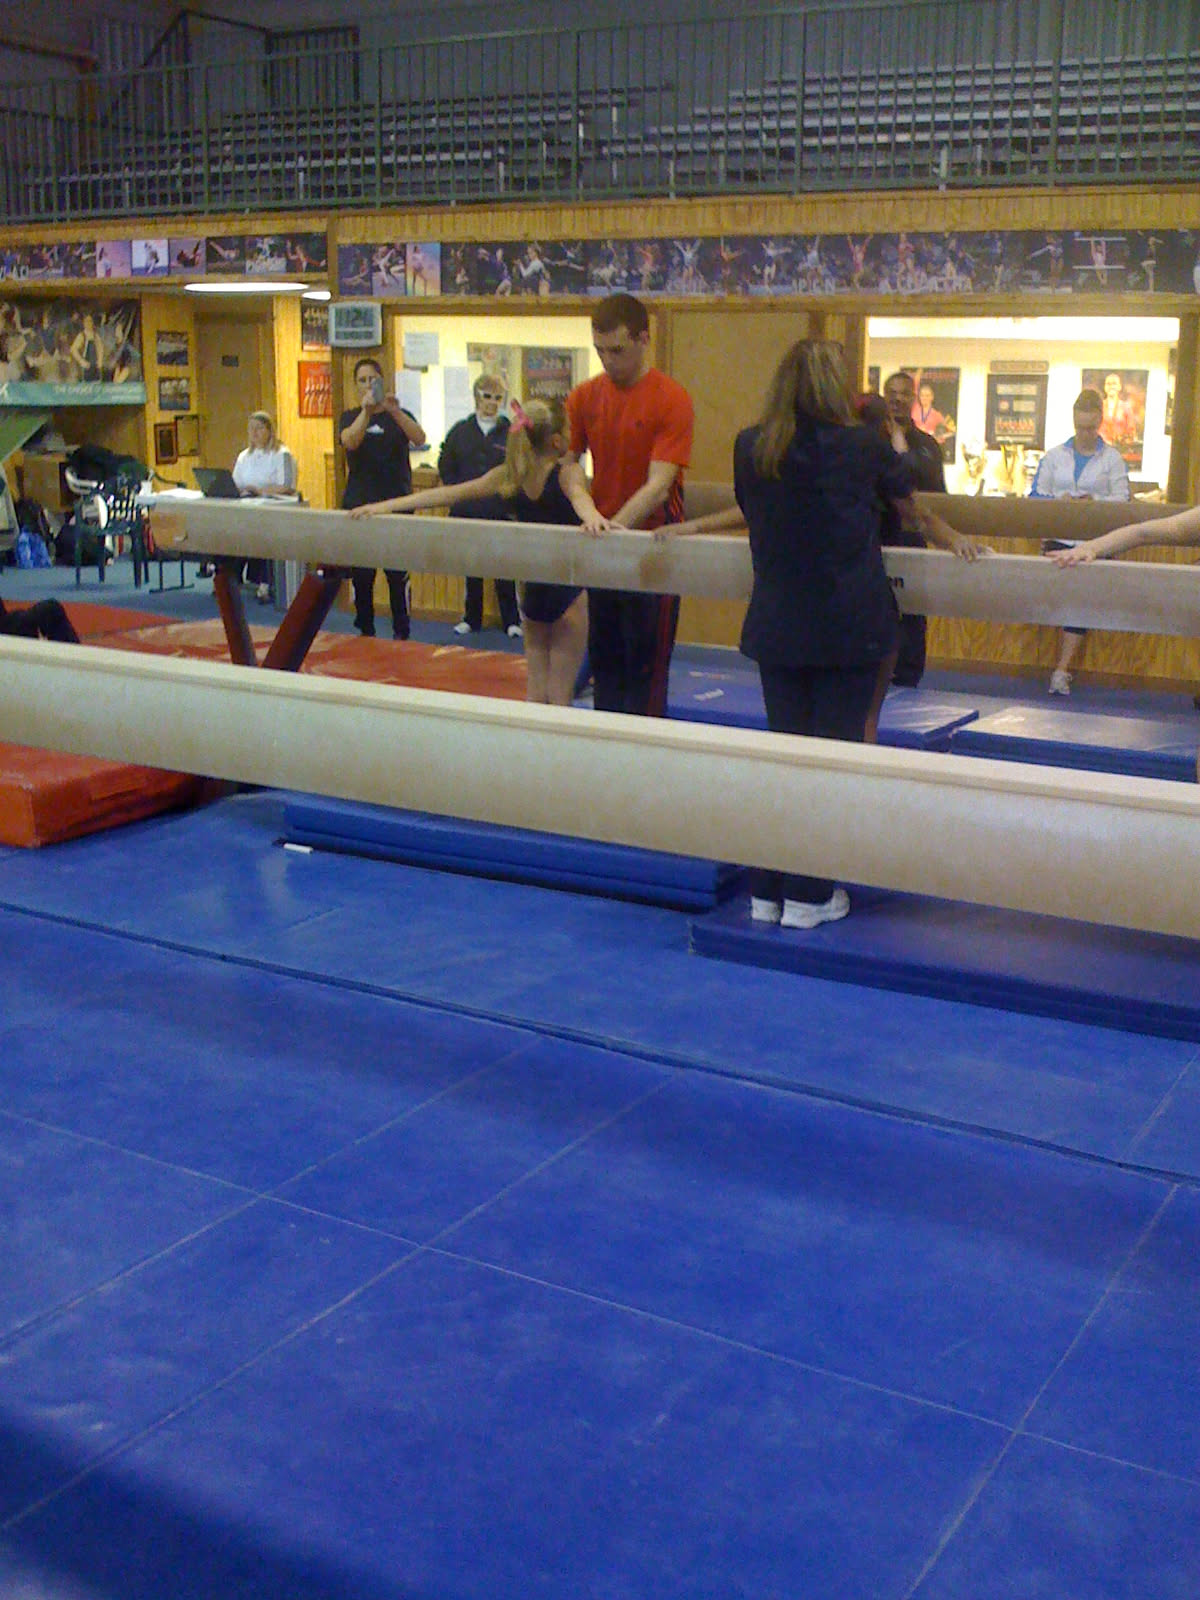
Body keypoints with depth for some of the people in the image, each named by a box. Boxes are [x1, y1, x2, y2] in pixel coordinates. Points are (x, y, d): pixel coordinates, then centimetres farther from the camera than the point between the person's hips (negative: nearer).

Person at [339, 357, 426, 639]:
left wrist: (394, 411, -29)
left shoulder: (399, 416, 7)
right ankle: (365, 632, 13)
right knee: (361, 573, 1)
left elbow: (419, 438, -14)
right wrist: (366, 410, -31)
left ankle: (401, 633, 5)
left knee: (398, 573, -4)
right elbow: (349, 441, -15)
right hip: (359, 504, 1)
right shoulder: (350, 418, 8)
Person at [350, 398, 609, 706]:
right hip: (570, 590, -4)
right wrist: (592, 516, -59)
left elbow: (447, 494, -1)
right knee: (561, 698, 0)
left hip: (531, 590, 5)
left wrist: (385, 506, 2)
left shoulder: (507, 476, 0)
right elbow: (578, 495, -36)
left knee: (536, 694, 14)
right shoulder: (568, 472, -13)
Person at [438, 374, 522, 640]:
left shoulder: (511, 432, 0)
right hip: (467, 510, 3)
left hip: (502, 511, -2)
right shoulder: (460, 431, 7)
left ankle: (511, 620, 8)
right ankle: (471, 618, 21)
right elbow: (445, 468, 10)